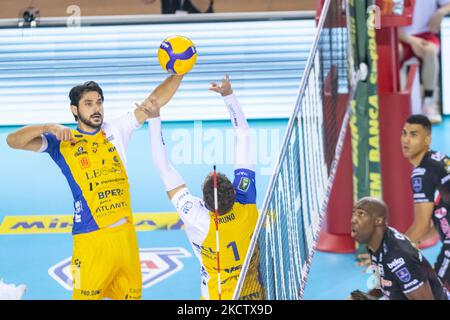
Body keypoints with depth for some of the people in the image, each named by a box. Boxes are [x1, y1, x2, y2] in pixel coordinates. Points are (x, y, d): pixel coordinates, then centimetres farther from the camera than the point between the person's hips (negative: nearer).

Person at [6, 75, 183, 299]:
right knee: (86, 295, -5)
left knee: (131, 295, 9)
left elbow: (156, 100, 10)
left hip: (125, 233, 4)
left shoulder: (115, 130, 11)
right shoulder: (62, 141, 2)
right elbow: (13, 141, -7)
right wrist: (48, 128, -22)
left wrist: (178, 73, -2)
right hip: (91, 237, -4)